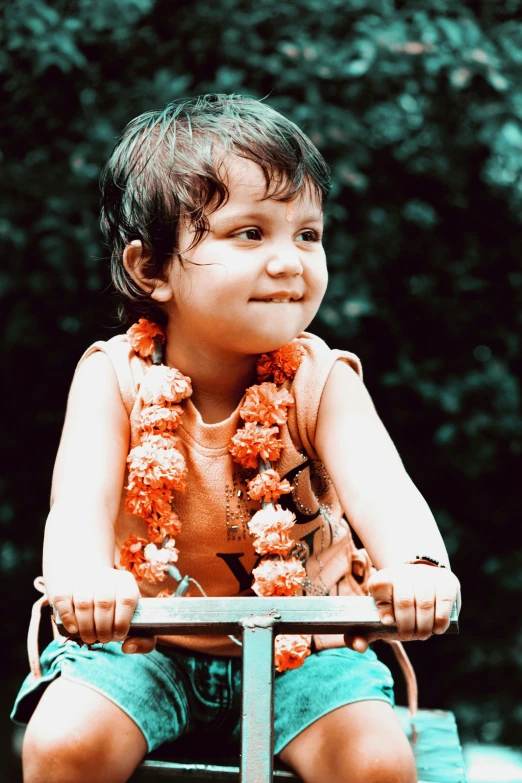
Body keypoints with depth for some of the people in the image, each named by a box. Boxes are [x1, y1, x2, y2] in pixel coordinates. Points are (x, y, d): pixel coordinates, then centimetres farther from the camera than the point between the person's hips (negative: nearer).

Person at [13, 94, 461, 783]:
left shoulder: (318, 382, -10)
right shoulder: (116, 377, -12)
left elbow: (377, 486, -27)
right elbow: (81, 498, -26)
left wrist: (417, 566, -52)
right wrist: (84, 578, -52)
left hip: (300, 651, 0)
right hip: (144, 645, 0)